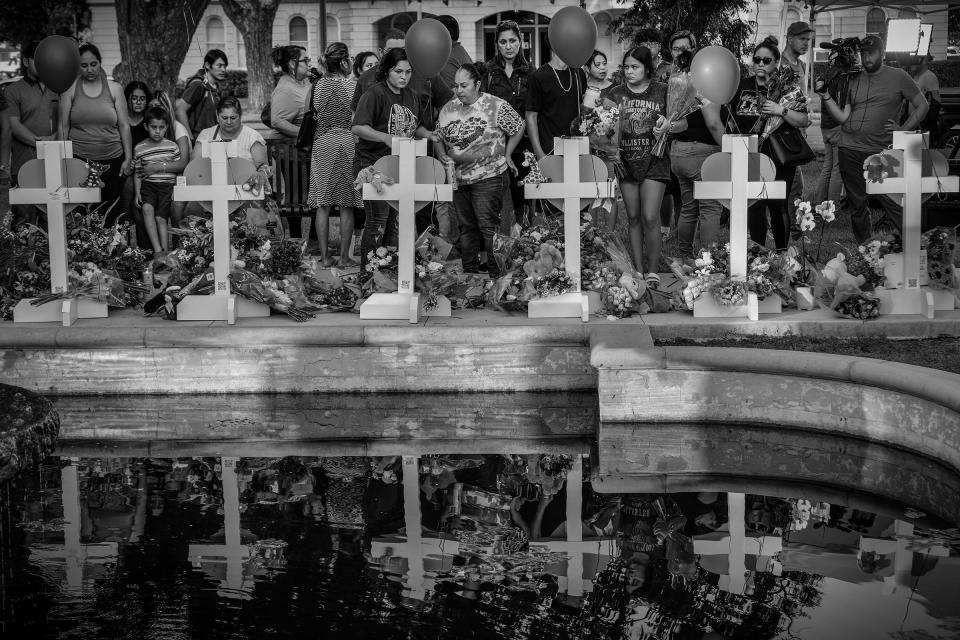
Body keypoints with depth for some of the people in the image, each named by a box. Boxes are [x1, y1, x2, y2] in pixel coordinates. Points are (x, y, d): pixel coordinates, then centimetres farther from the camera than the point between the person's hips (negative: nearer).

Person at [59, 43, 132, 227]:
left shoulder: (114, 89, 6)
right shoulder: (70, 89, 5)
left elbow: (124, 125, 7)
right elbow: (63, 126, 7)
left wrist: (128, 158, 2)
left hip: (112, 159, 1)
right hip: (79, 159, -1)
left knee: (113, 207, -4)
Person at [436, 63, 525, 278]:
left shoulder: (497, 106, -7)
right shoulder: (448, 109, 7)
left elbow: (518, 129, 3)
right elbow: (439, 139, 18)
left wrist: (506, 155, 5)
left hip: (488, 178, -5)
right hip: (458, 180, 5)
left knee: (488, 226, -8)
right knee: (466, 226, 11)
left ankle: (497, 276, -3)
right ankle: (469, 273, 19)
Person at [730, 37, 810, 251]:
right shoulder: (743, 86, 8)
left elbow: (804, 121, -10)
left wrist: (781, 110, -23)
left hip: (779, 161, -3)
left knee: (778, 209, 2)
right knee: (753, 210, 5)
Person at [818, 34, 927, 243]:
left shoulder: (898, 77, 2)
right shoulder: (854, 81, 10)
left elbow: (922, 106, 8)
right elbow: (843, 117, 6)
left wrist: (904, 130, -1)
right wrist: (825, 96, -5)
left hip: (880, 152, -3)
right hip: (849, 150, 3)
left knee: (893, 203, -9)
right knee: (856, 204, 9)